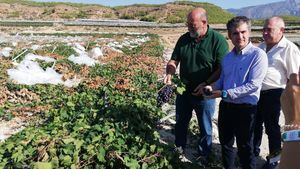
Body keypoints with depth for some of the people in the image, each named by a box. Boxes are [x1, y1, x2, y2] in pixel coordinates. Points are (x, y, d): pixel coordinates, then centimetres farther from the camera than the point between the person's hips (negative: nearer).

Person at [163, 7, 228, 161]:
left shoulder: (218, 40, -16)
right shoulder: (184, 39, -1)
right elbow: (174, 60, 4)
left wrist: (206, 84, -25)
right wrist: (169, 73, -15)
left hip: (205, 93, -4)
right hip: (184, 90, 5)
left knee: (205, 128, 14)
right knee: (180, 122, 21)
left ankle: (203, 156, 36)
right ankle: (179, 148, 44)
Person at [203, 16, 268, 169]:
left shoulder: (258, 55, -13)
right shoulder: (227, 57, 8)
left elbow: (253, 85, -21)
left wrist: (225, 93, -22)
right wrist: (212, 88, -3)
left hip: (245, 108, -6)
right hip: (225, 106, 6)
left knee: (244, 148, 11)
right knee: (225, 143, 20)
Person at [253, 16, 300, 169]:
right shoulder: (261, 46, 9)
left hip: (273, 94, -6)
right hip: (256, 92, 7)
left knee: (271, 127, 9)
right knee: (255, 123, 20)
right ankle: (254, 149, 42)